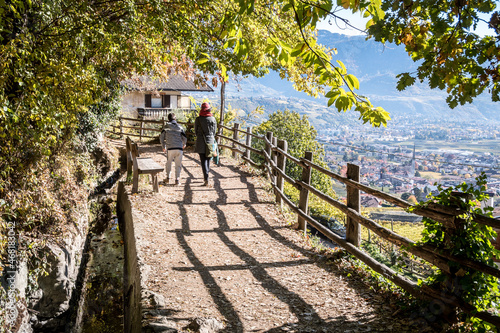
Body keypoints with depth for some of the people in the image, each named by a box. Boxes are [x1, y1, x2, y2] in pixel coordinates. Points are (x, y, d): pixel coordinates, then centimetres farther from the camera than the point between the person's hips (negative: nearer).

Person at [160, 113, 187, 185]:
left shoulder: (166, 127, 6)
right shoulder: (180, 128, 7)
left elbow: (161, 138, 10)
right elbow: (185, 138, 7)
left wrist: (163, 147, 25)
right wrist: (184, 144, 29)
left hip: (170, 148, 0)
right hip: (179, 148, 1)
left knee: (169, 162, 20)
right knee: (178, 164, 9)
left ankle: (168, 177, 18)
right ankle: (177, 179, 4)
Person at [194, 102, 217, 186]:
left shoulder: (198, 119, -5)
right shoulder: (212, 119, -1)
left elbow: (196, 131, 4)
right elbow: (214, 131, 6)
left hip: (201, 142, -2)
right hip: (210, 141, 2)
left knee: (203, 161, -2)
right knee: (208, 160, 15)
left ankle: (206, 179, -13)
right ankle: (206, 178, 26)